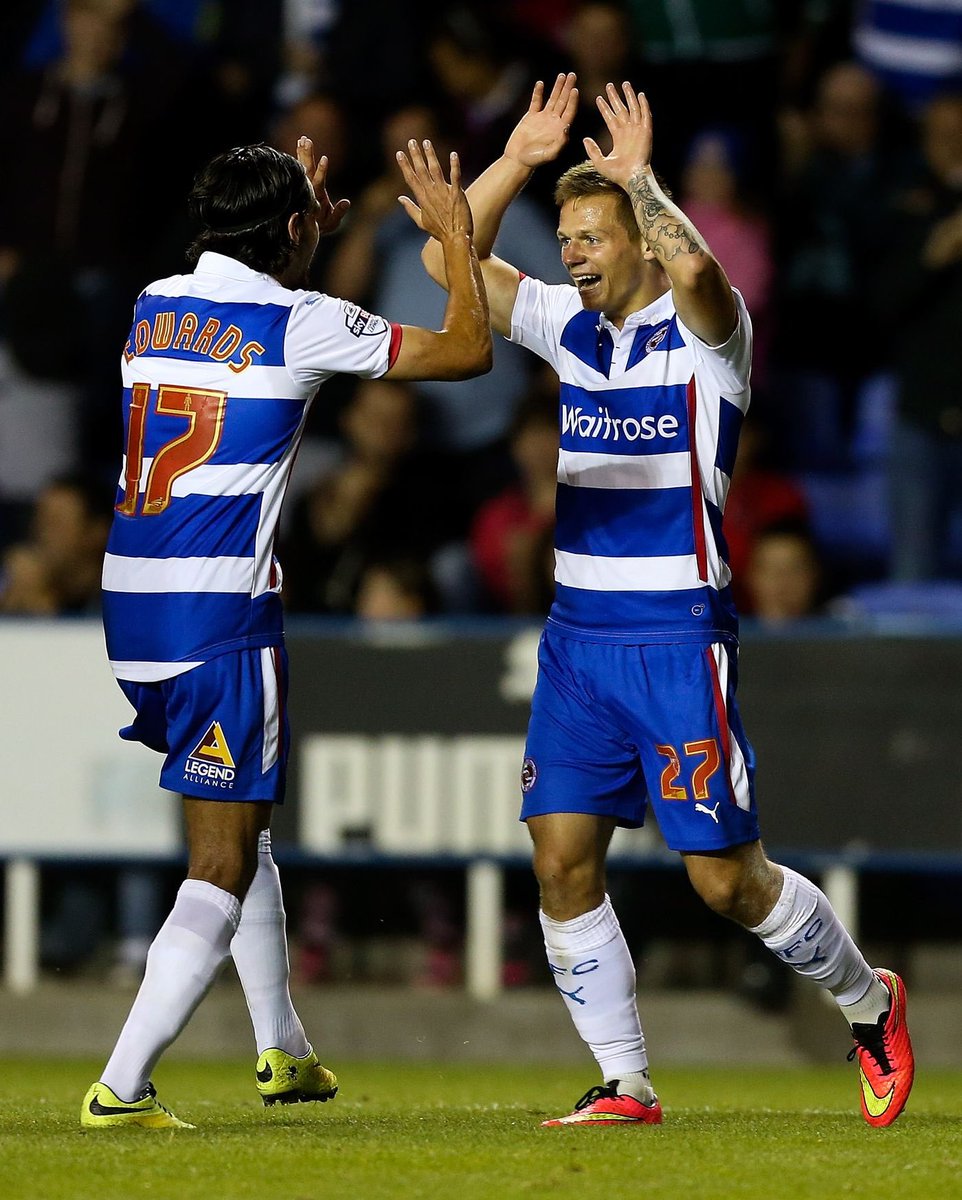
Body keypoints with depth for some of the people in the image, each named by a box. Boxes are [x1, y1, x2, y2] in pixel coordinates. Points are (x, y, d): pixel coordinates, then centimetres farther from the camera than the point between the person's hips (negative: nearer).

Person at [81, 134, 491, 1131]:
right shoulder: (300, 322, -8)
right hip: (220, 617, -8)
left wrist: (303, 238, 41)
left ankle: (282, 1049, 33)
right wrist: (455, 233, 13)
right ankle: (121, 1087, -14)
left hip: (131, 603, 8)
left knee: (242, 825, 25)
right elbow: (467, 350, 1)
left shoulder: (154, 306, 11)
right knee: (221, 872, -4)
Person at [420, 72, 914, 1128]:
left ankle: (868, 1002, 21)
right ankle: (623, 1086, 6)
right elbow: (452, 261, 7)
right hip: (577, 636, 6)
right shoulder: (573, 327, 10)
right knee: (563, 862, -3)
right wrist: (520, 158, -2)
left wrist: (637, 177, -22)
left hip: (678, 636, -6)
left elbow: (692, 267, -32)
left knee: (726, 879, -3)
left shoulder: (706, 330, -8)